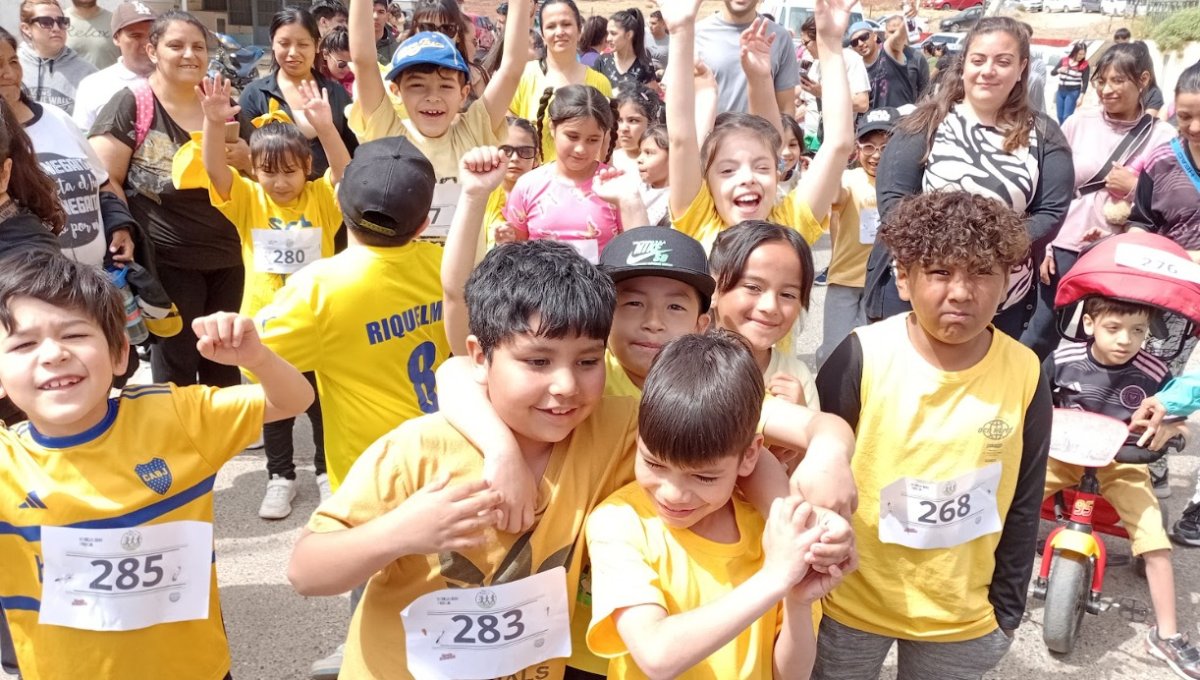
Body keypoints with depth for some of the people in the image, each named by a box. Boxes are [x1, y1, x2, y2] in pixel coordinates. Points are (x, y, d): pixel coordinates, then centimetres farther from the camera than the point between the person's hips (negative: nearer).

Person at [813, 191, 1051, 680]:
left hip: (963, 618, 2)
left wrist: (1007, 609, 6)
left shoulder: (1025, 374, -10)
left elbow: (1023, 507, 1)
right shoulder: (862, 357, -18)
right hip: (851, 604, -2)